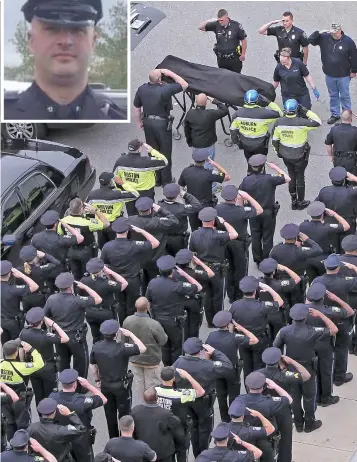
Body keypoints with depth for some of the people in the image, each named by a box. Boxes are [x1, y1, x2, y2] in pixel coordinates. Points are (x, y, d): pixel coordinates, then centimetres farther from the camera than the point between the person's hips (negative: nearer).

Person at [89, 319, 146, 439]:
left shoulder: (96, 347, -11)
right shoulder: (122, 348, -26)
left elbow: (92, 366, 2)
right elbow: (143, 348, -20)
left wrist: (97, 380, 17)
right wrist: (130, 334, -15)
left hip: (105, 385, 4)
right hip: (121, 385, -4)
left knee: (110, 414, 18)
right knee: (124, 413, 12)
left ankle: (113, 439, 31)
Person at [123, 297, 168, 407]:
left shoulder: (127, 321, -20)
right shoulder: (154, 324, -33)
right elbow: (163, 341, -17)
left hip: (134, 359, 4)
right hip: (152, 360, -4)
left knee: (137, 386, 21)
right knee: (152, 387, 16)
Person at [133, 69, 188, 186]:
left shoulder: (141, 89, -8)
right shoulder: (165, 89, -24)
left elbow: (136, 108, 2)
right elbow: (184, 85, -13)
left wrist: (139, 122, 17)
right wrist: (170, 74, -9)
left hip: (148, 122, 5)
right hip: (162, 123, -5)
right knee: (165, 152, 11)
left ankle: (155, 179, 28)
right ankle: (166, 180, 21)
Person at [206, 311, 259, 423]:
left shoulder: (211, 336, -16)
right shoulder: (234, 338, -28)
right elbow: (255, 340, -20)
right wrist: (241, 328, -14)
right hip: (232, 371, -4)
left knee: (221, 396, 20)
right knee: (233, 396, 15)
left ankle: (224, 420, 34)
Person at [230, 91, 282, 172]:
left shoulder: (238, 113, -18)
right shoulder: (263, 113, -31)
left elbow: (233, 129, -6)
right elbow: (279, 113, -20)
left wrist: (236, 141, 11)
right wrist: (268, 103, -17)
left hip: (245, 144, 3)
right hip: (260, 145, -3)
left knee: (250, 163, 28)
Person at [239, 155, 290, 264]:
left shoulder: (246, 180, -13)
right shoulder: (269, 179, -23)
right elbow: (287, 179, -15)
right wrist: (275, 167, -8)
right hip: (268, 212, -3)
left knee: (255, 238, 17)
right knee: (267, 239, 11)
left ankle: (258, 261, 28)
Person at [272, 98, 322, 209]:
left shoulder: (279, 122, -12)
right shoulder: (301, 122, -26)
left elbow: (275, 140, -2)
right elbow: (318, 122, -15)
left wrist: (277, 151, 15)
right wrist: (306, 111, -12)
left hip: (286, 156, 4)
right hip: (300, 156, -4)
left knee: (291, 176, 21)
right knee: (300, 177, 13)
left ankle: (293, 201, 32)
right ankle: (301, 202, 27)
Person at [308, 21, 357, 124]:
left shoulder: (348, 41, -14)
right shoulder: (324, 38, -8)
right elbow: (311, 40, -6)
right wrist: (318, 33, -22)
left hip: (343, 75, -3)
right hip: (329, 74, 3)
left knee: (344, 96, 10)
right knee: (333, 96, 17)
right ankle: (335, 114, 31)